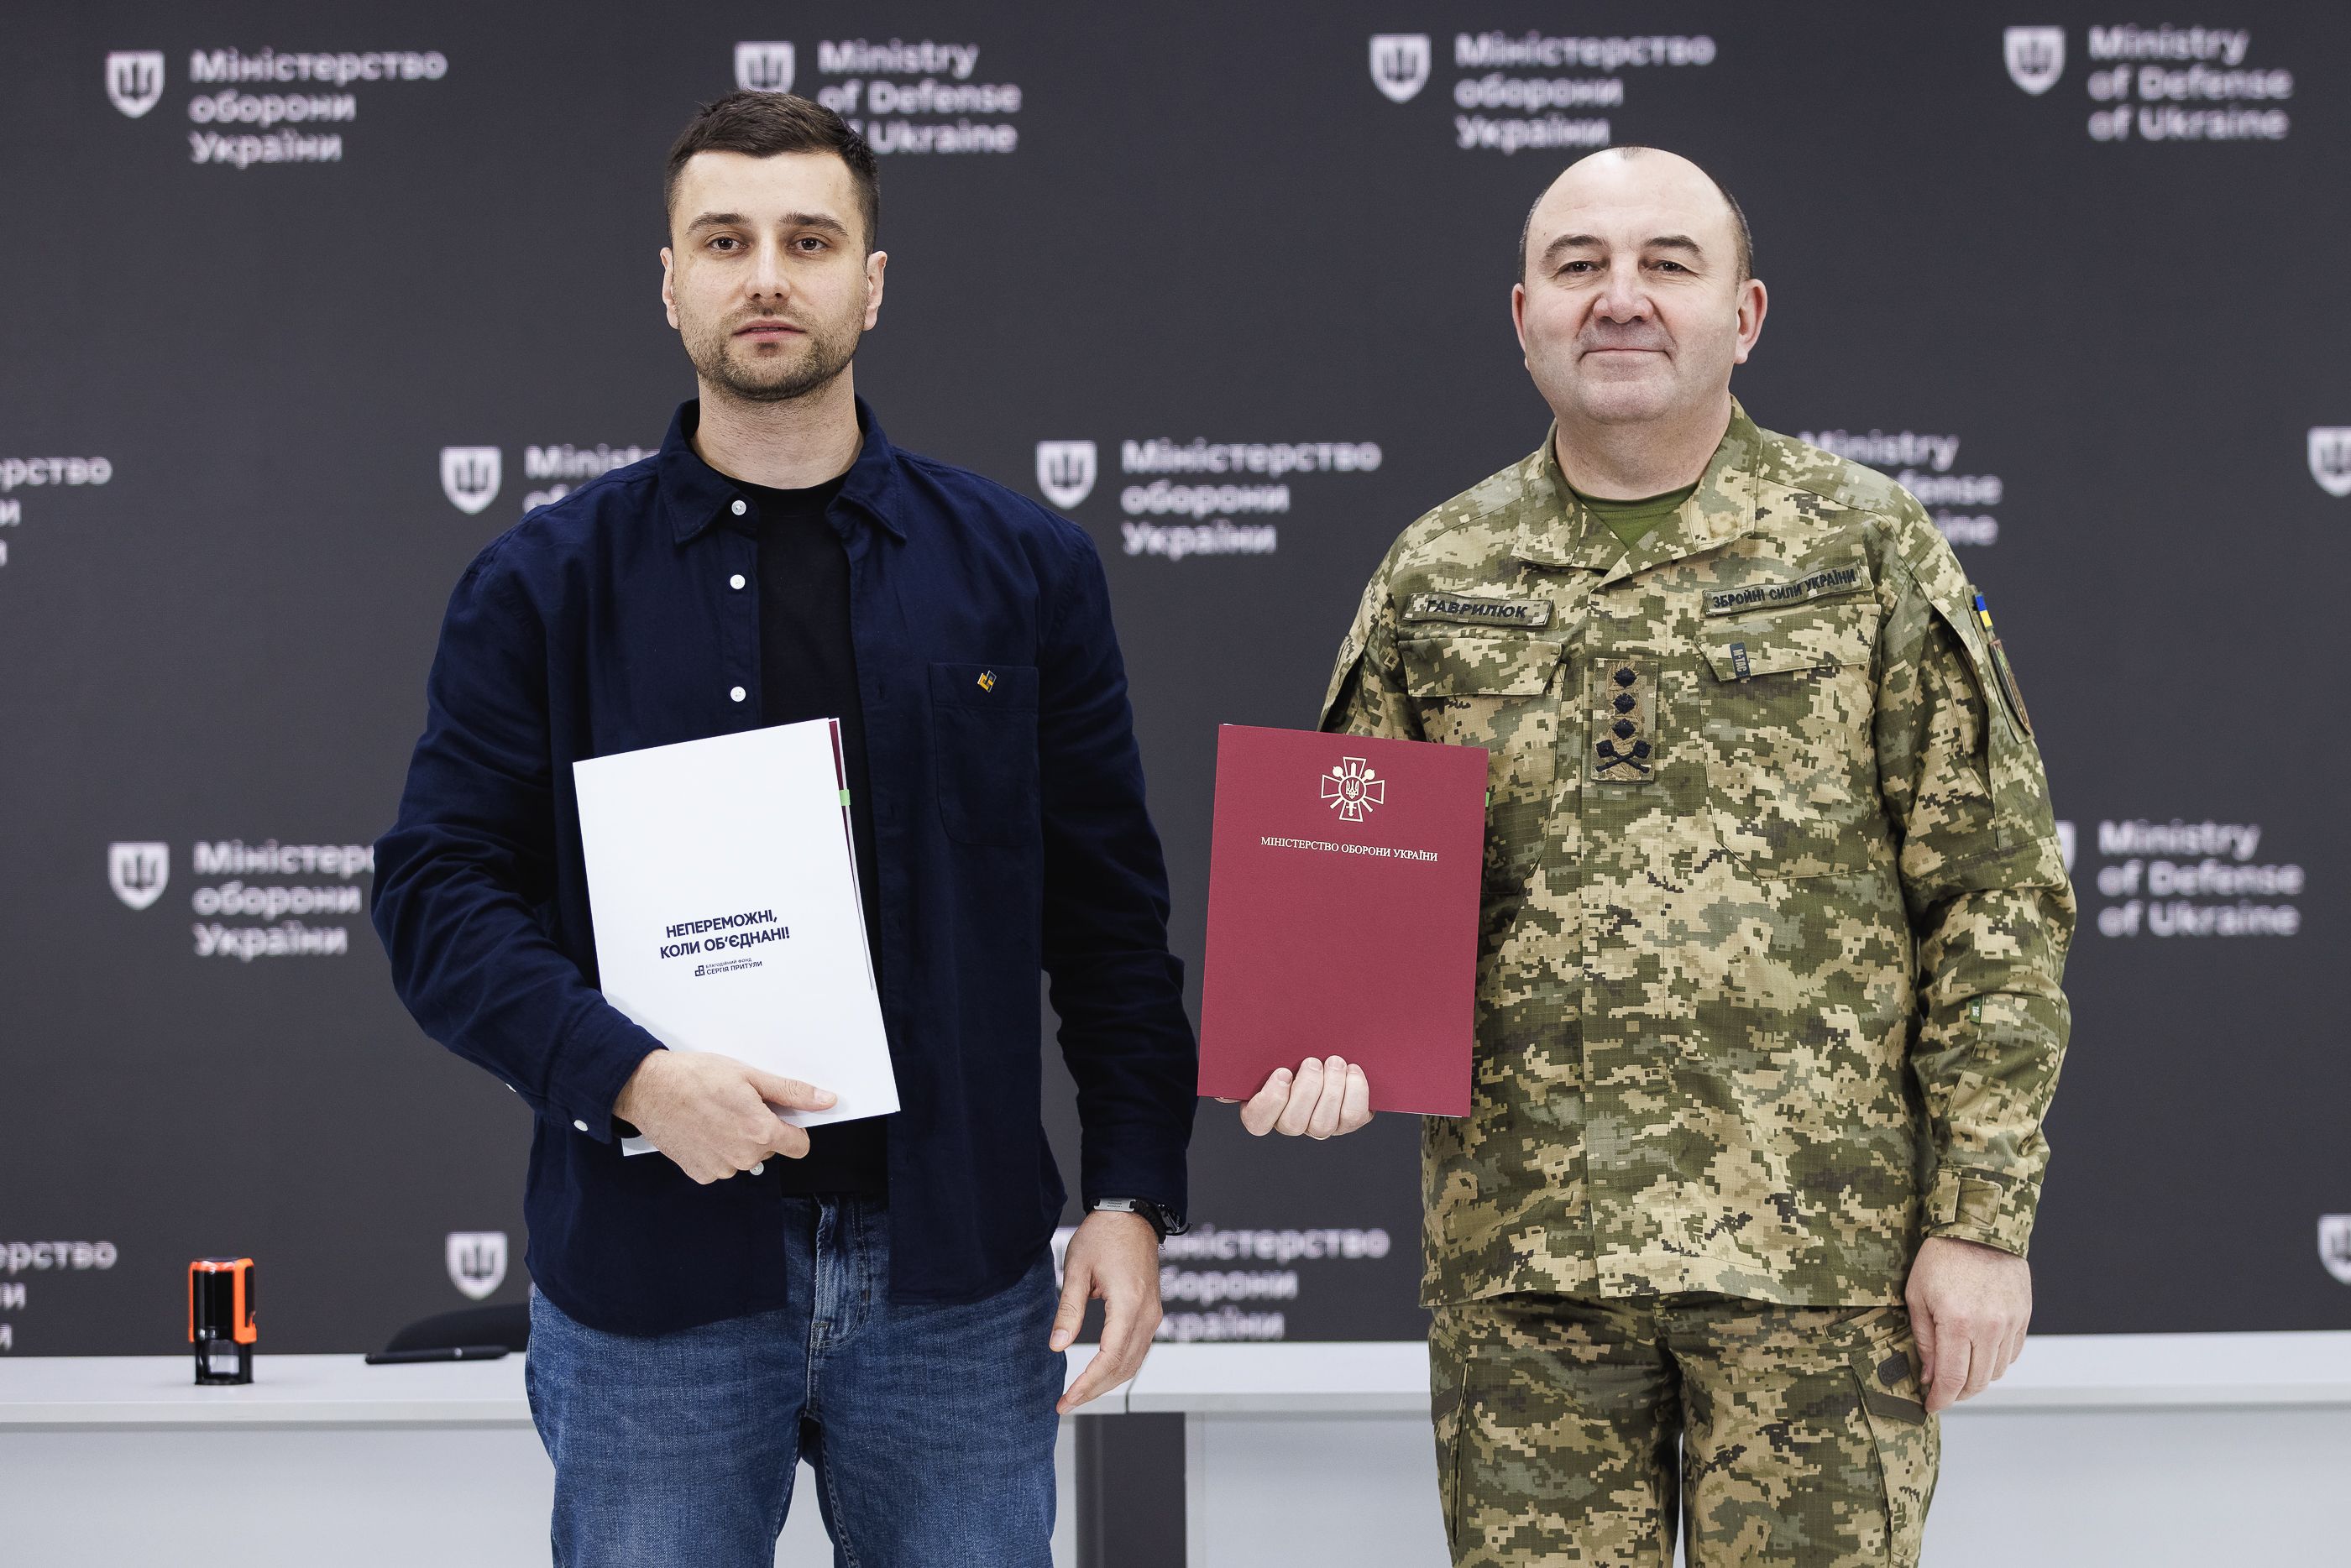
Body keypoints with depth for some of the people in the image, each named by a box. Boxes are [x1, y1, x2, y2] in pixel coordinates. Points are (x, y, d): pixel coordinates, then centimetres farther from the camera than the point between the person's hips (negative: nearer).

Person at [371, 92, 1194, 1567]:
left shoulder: (1024, 568, 6)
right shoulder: (544, 585, 3)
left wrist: (1133, 1193, -1)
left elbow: (1112, 910, 6)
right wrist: (630, 1077, -17)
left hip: (955, 1276, 1)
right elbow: (439, 890, -2)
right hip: (651, 1269, -1)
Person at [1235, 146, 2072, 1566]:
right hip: (1519, 1251, 2)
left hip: (1820, 1240, -2)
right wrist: (1333, 1050, -6)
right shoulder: (1435, 581, 9)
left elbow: (1999, 897, 0)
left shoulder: (1870, 551, 2)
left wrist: (1985, 1217, -6)